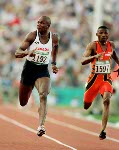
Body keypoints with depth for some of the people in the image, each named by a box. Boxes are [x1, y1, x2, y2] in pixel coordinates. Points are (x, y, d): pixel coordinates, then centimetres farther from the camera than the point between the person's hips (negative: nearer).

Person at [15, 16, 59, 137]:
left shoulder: (54, 37, -4)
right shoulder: (32, 36, -12)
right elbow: (17, 53, -16)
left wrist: (54, 64, 17)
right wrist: (27, 52, -37)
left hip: (43, 71, 0)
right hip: (29, 69, 0)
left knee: (43, 96, -26)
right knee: (23, 103, 13)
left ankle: (41, 126, -33)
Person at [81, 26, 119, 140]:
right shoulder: (93, 45, -11)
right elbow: (83, 61, -24)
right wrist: (95, 56, -38)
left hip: (106, 78, 1)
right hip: (94, 78, -1)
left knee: (106, 101, -23)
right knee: (86, 106, 11)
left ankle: (103, 130, -26)